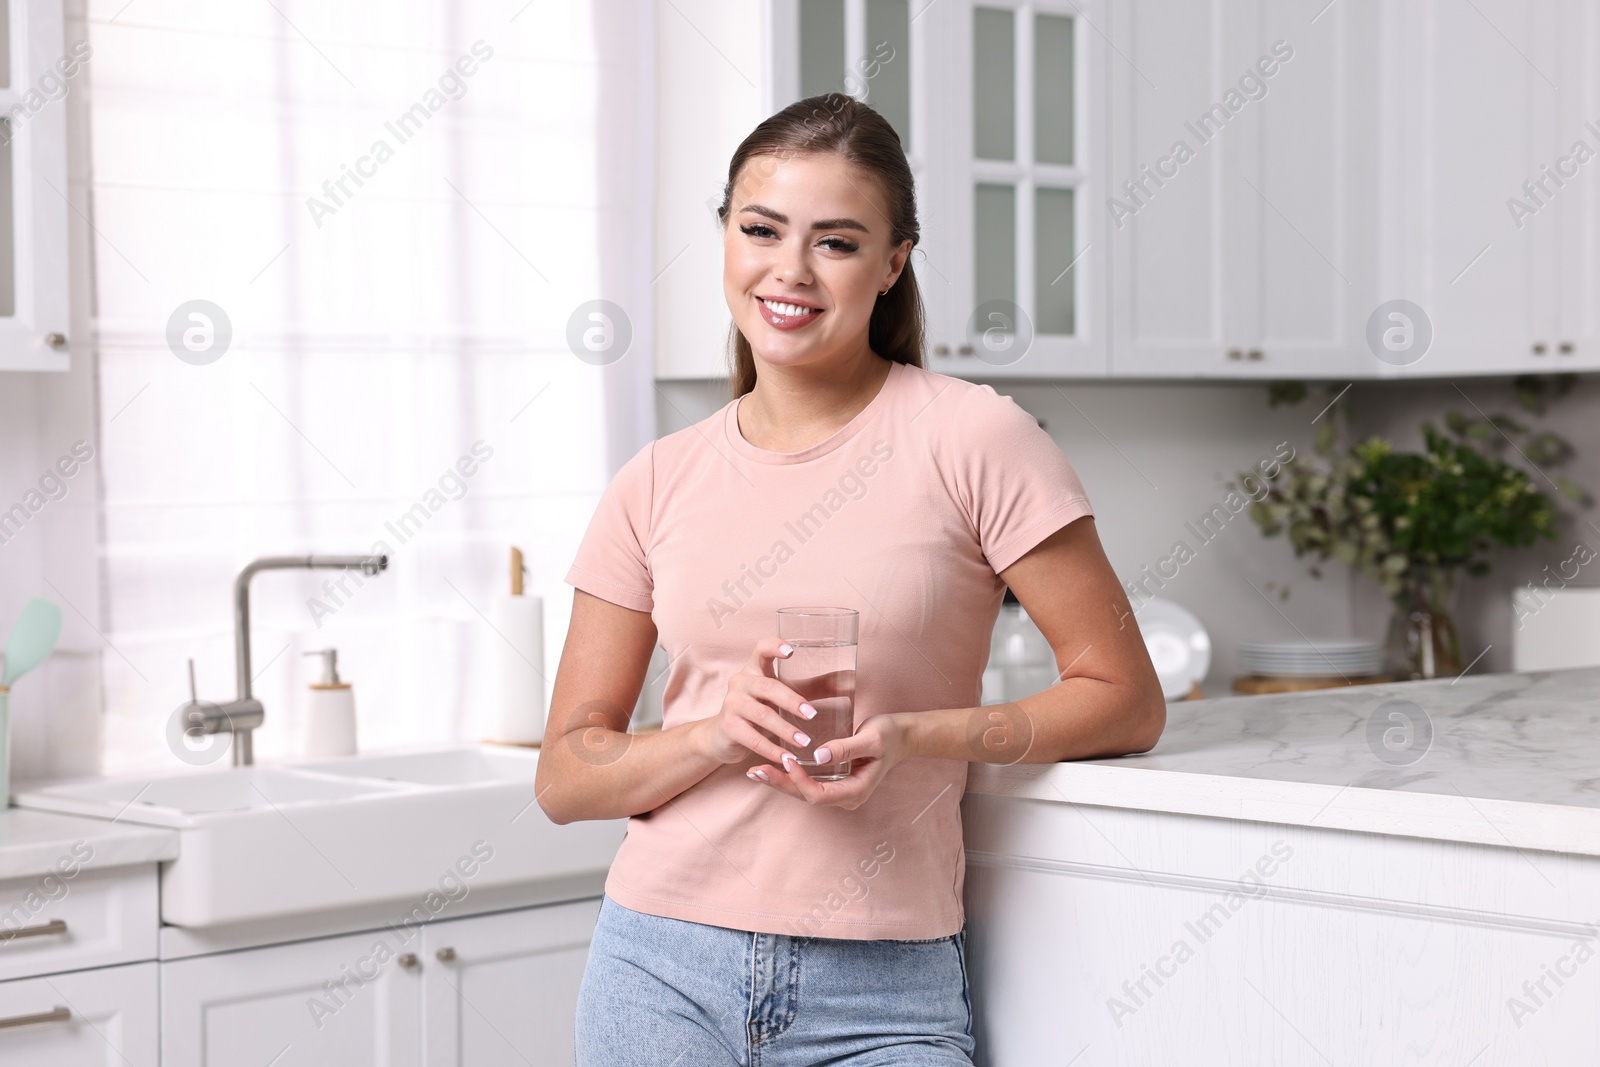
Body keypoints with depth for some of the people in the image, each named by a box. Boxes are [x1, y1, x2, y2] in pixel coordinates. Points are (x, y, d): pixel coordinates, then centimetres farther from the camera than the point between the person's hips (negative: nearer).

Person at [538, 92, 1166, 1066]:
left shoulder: (970, 438, -4)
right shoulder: (657, 485, 5)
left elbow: (1127, 701, -3)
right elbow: (565, 777, 6)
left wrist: (919, 737, -17)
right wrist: (715, 734, -12)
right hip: (664, 972, 2)